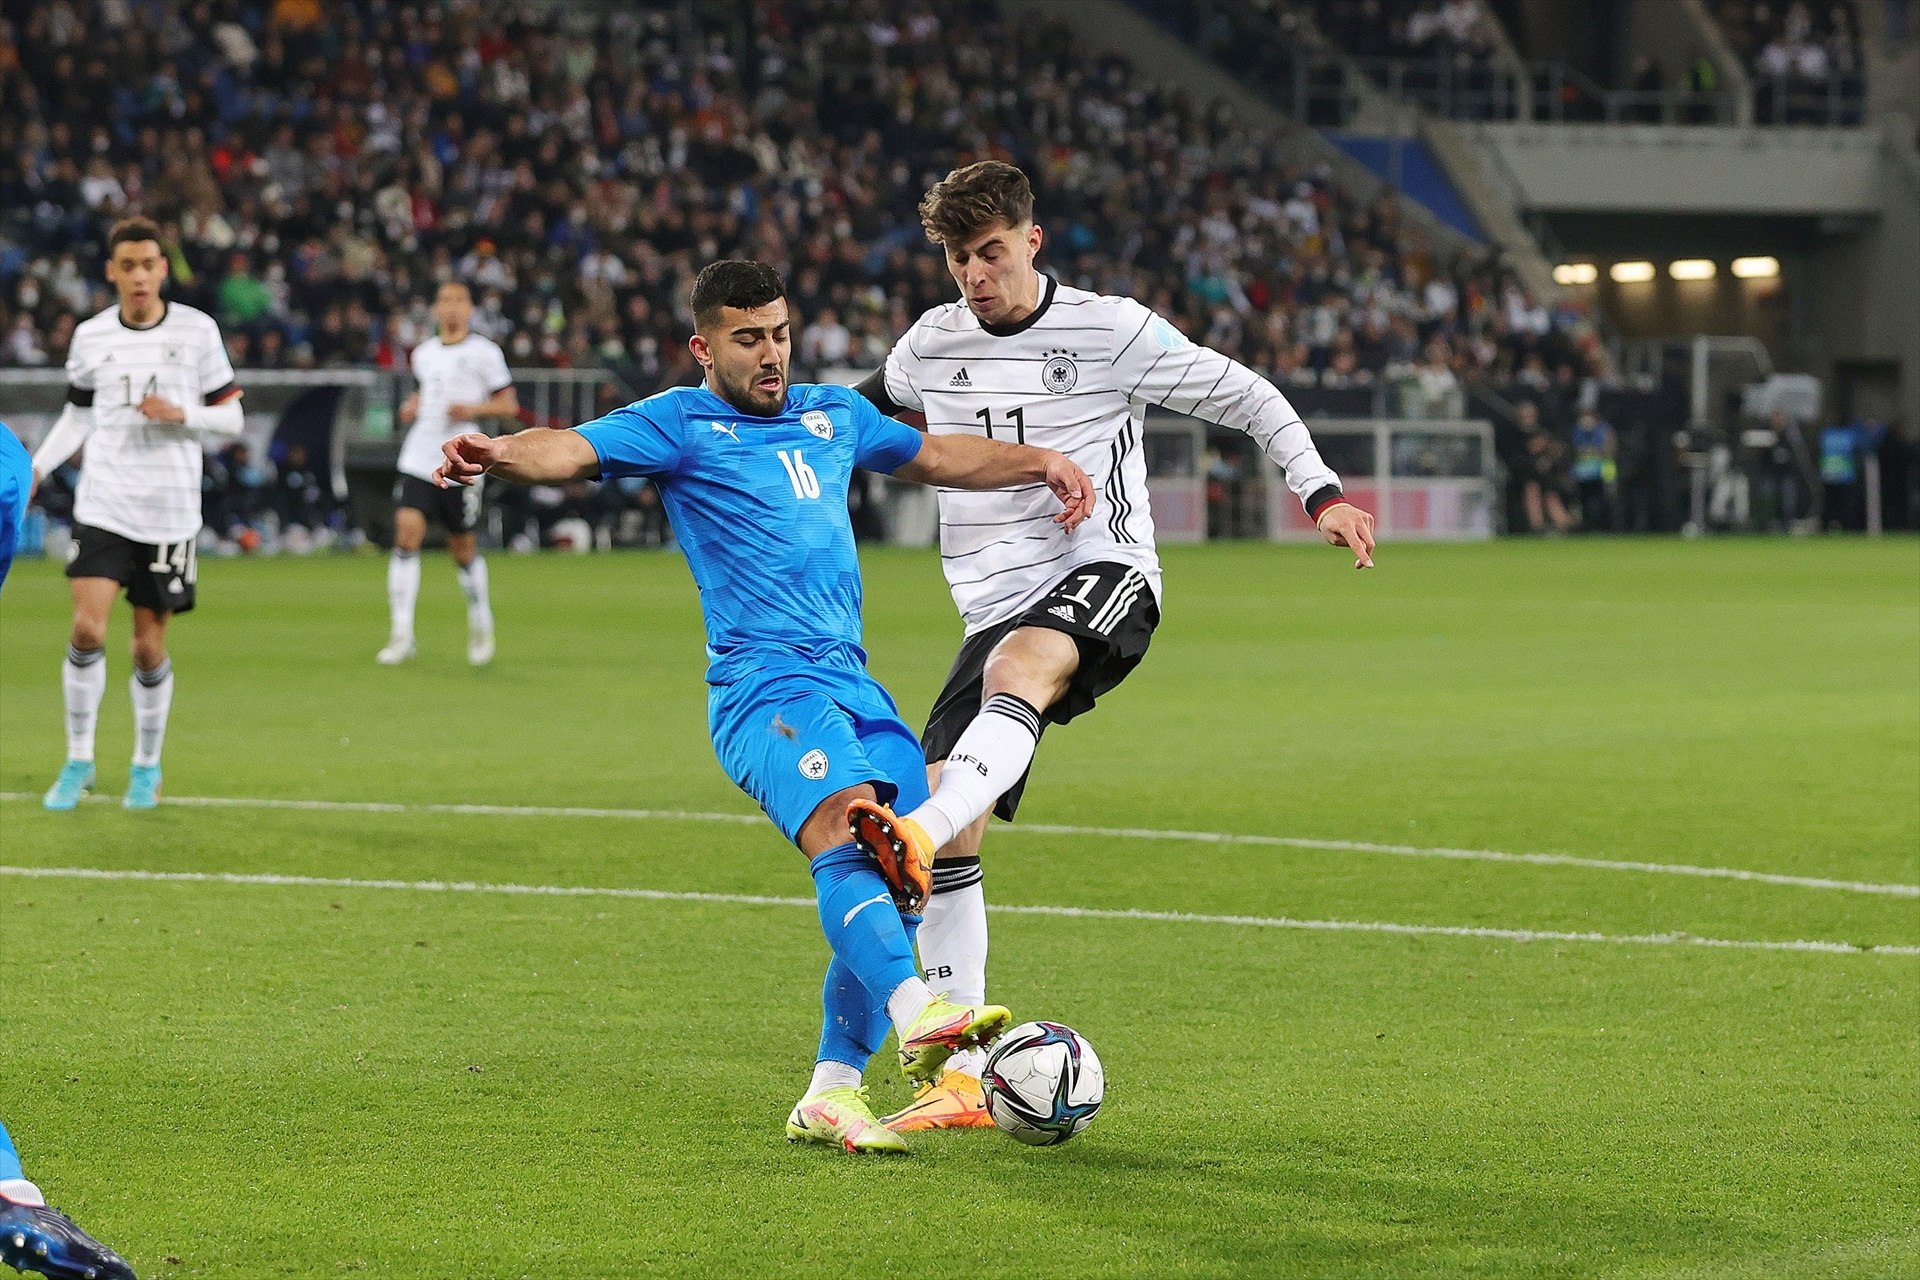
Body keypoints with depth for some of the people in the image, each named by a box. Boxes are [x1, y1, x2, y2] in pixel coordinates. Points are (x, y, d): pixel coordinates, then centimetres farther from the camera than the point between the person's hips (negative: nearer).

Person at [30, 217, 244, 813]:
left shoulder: (197, 330, -1)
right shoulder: (90, 337, 4)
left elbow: (231, 416, 3)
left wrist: (182, 414, -16)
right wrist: (34, 467, 2)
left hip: (170, 513, -1)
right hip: (102, 509, 1)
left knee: (149, 647, 3)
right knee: (87, 629, -15)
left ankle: (147, 765, 22)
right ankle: (79, 759, 1)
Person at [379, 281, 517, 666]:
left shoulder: (484, 352, -2)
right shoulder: (423, 353, 12)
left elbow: (509, 404, 0)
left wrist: (474, 408, -16)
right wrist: (412, 405, 10)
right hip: (418, 461, 3)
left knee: (464, 551, 6)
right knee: (406, 534, -15)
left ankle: (481, 624, 32)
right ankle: (402, 634, -15)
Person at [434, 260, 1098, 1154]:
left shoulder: (834, 415, 22)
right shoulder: (679, 424, 3)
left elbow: (937, 457, 38)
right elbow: (572, 451, -13)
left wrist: (1043, 464, 29)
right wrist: (500, 454, -34)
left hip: (854, 683, 7)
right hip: (766, 685, -7)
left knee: (896, 879, 2)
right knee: (846, 829, -30)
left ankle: (832, 1093, 10)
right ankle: (917, 1015, -52)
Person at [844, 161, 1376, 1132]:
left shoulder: (1111, 331, -3)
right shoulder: (934, 344, 10)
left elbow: (1245, 397, 3)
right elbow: (868, 406, 35)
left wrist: (1321, 494, -5)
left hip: (1102, 576, -5)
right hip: (996, 605, 5)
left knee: (1019, 664, -42)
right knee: (951, 834, -8)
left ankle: (919, 833, -67)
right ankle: (960, 1082, -2)